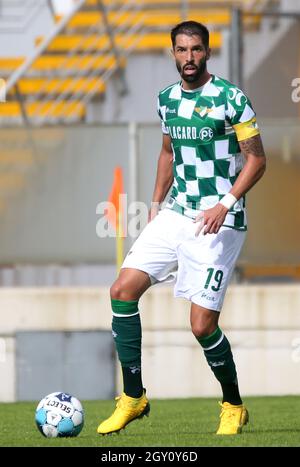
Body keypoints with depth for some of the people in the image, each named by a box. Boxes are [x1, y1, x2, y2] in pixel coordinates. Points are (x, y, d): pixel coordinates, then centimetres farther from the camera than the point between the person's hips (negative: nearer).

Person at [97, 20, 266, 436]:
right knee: (122, 290, -6)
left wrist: (226, 204, -21)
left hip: (217, 223, -7)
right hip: (175, 214, 7)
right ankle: (133, 398, 4)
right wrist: (156, 204, 17)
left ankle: (234, 407, 14)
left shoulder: (231, 99, -10)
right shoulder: (167, 99, 10)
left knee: (203, 325, -10)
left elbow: (256, 159, -9)